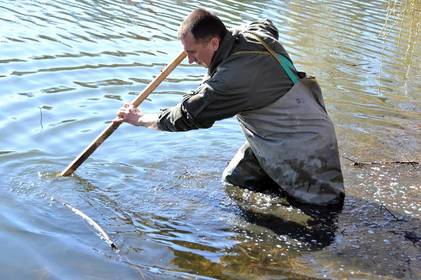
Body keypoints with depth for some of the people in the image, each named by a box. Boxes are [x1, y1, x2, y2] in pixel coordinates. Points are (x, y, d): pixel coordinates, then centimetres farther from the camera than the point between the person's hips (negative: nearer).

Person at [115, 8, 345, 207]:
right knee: (234, 182, 11)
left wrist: (140, 119, -5)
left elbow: (188, 115, -20)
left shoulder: (232, 79, -33)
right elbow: (268, 26, 24)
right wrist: (226, 32, 20)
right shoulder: (255, 32, -5)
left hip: (304, 149, -9)